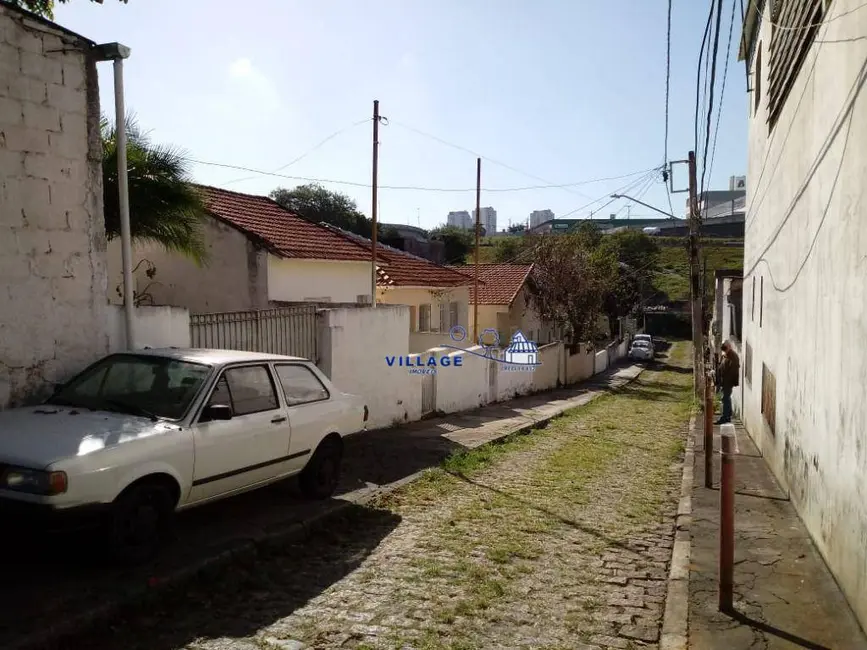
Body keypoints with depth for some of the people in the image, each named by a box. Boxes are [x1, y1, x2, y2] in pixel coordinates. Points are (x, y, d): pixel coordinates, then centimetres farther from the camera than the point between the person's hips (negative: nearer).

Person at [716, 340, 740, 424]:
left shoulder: (733, 356, -15)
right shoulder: (725, 355, 13)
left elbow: (733, 369, -20)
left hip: (728, 381, -10)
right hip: (724, 380, 10)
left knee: (725, 398, -9)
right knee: (727, 398, 15)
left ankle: (724, 417, -8)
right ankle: (728, 416, 24)